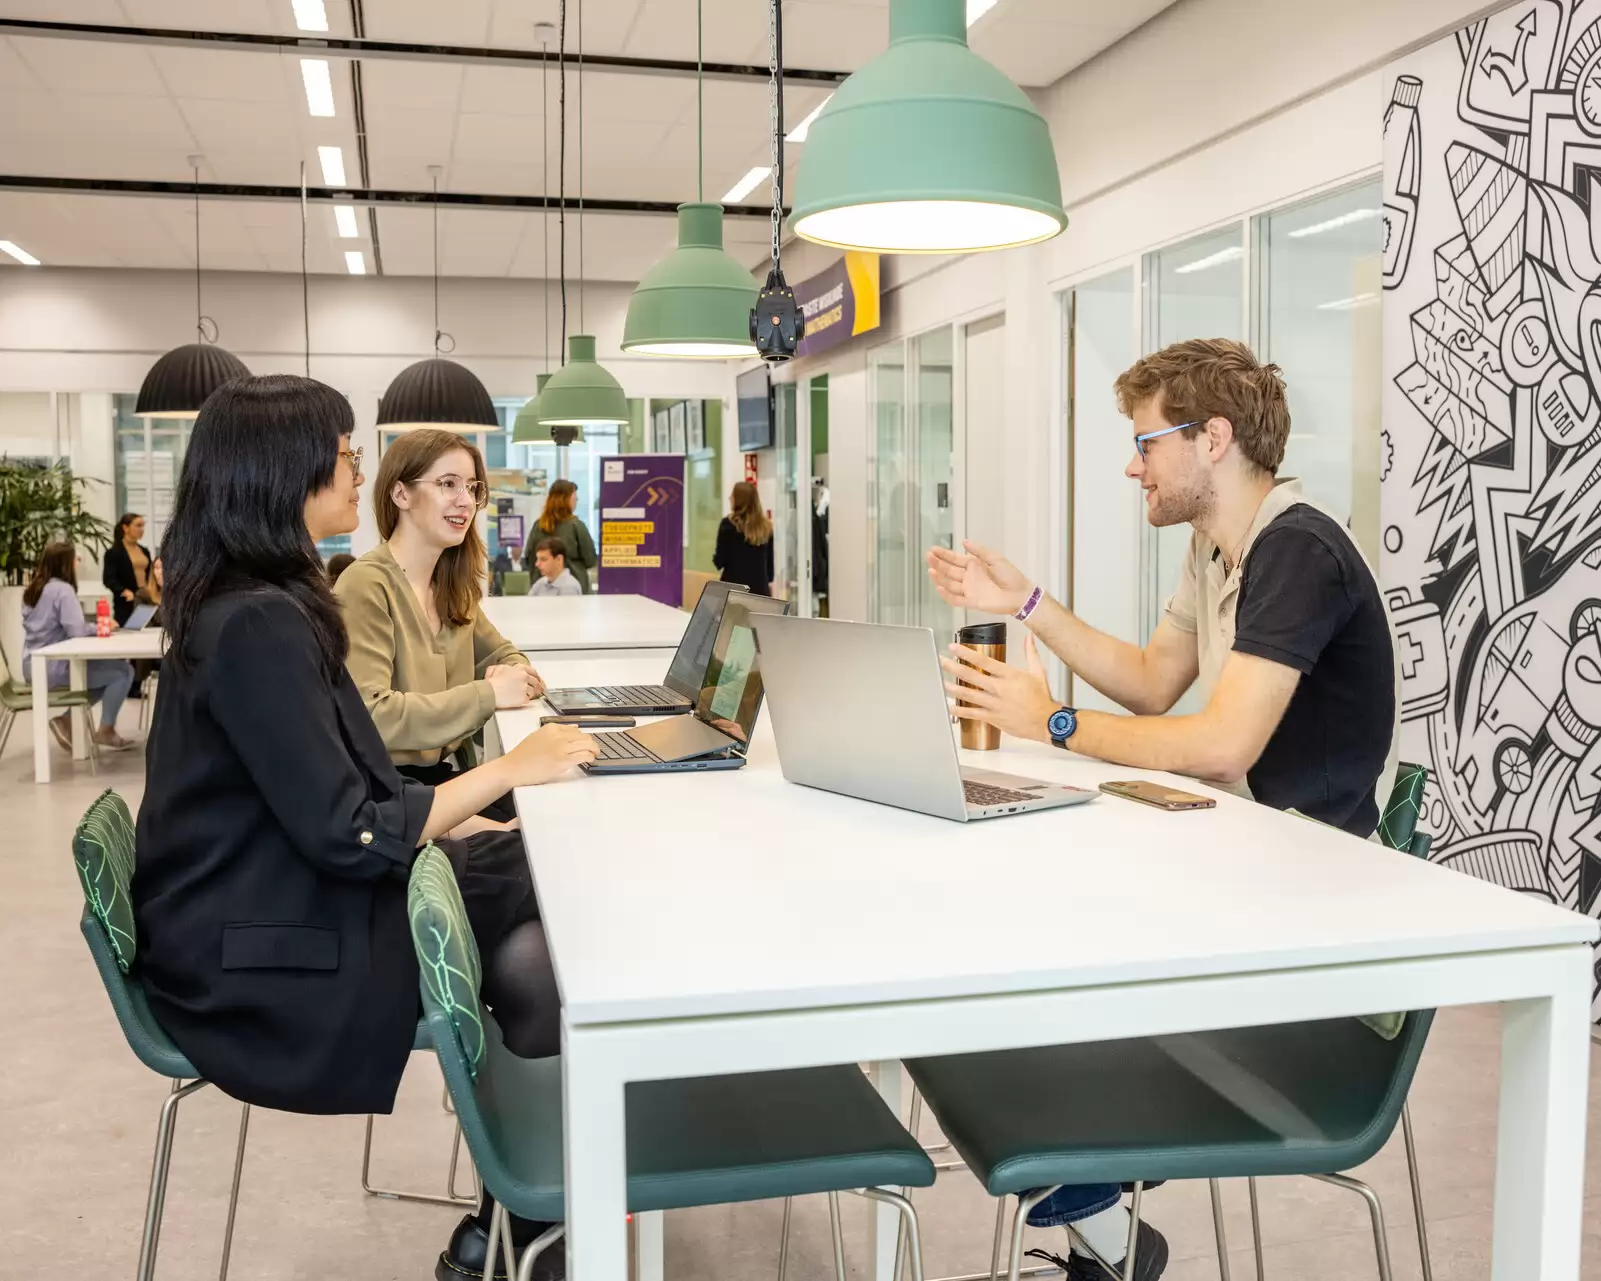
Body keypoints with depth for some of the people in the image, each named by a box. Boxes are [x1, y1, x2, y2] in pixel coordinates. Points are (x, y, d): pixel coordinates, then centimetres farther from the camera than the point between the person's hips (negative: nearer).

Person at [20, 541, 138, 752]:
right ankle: (105, 731, 4)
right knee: (123, 671, -4)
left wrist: (93, 627, 12)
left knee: (107, 670, 23)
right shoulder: (62, 589, -15)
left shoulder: (33, 589, 13)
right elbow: (76, 630, -23)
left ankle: (68, 719, 12)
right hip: (54, 668, -10)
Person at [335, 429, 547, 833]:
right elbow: (370, 717, -24)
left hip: (441, 775, 7)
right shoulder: (366, 585, -15)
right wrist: (487, 695, -22)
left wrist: (512, 678, -3)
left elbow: (504, 656, 21)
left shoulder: (451, 587, 8)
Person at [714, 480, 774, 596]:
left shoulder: (728, 524, -6)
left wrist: (715, 554, 15)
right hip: (760, 588, 3)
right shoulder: (766, 526, 5)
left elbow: (719, 562, -6)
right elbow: (771, 562, 11)